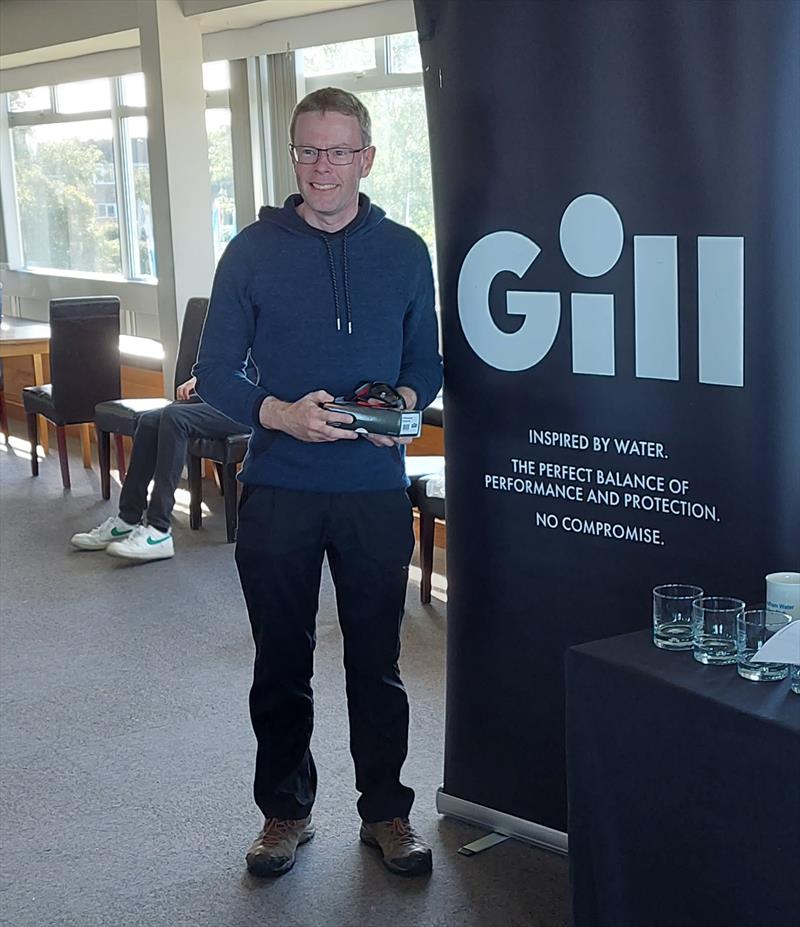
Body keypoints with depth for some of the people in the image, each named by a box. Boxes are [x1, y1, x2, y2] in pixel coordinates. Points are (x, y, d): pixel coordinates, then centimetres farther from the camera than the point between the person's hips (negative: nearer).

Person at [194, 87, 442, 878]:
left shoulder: (404, 252, 4)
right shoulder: (254, 251, -1)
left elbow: (427, 362, 11)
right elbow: (214, 370, -1)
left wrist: (406, 403, -12)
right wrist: (279, 413, -19)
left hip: (376, 492, 1)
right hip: (278, 492, 0)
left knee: (376, 662, 10)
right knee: (281, 663, 11)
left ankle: (385, 811, 26)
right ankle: (284, 809, 29)